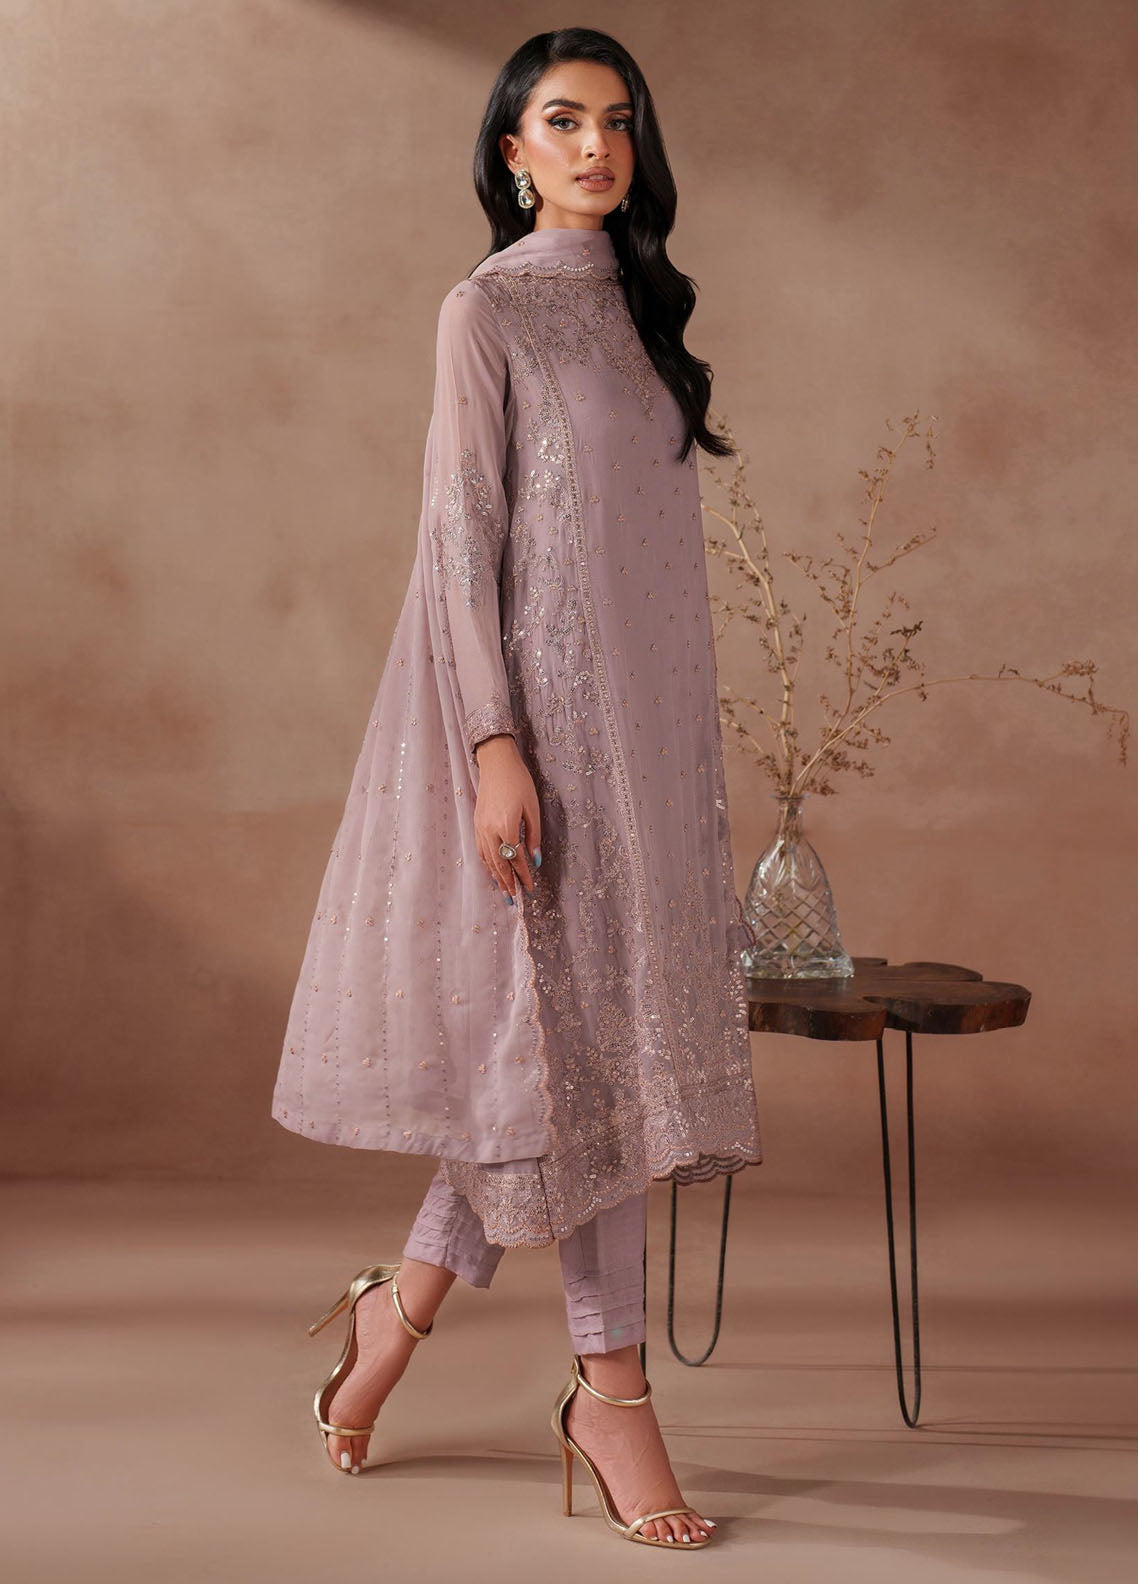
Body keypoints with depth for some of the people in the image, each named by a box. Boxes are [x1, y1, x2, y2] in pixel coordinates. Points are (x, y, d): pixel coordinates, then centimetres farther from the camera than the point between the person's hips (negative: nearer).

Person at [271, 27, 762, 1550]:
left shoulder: (636, 304, 16)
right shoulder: (490, 308, -4)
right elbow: (459, 538, -10)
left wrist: (688, 747, 16)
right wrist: (494, 743, -18)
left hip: (646, 708, 7)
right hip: (542, 706, -7)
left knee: (600, 1034, 8)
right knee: (580, 1030, -4)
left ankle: (404, 1302, 23)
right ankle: (610, 1386, 7)